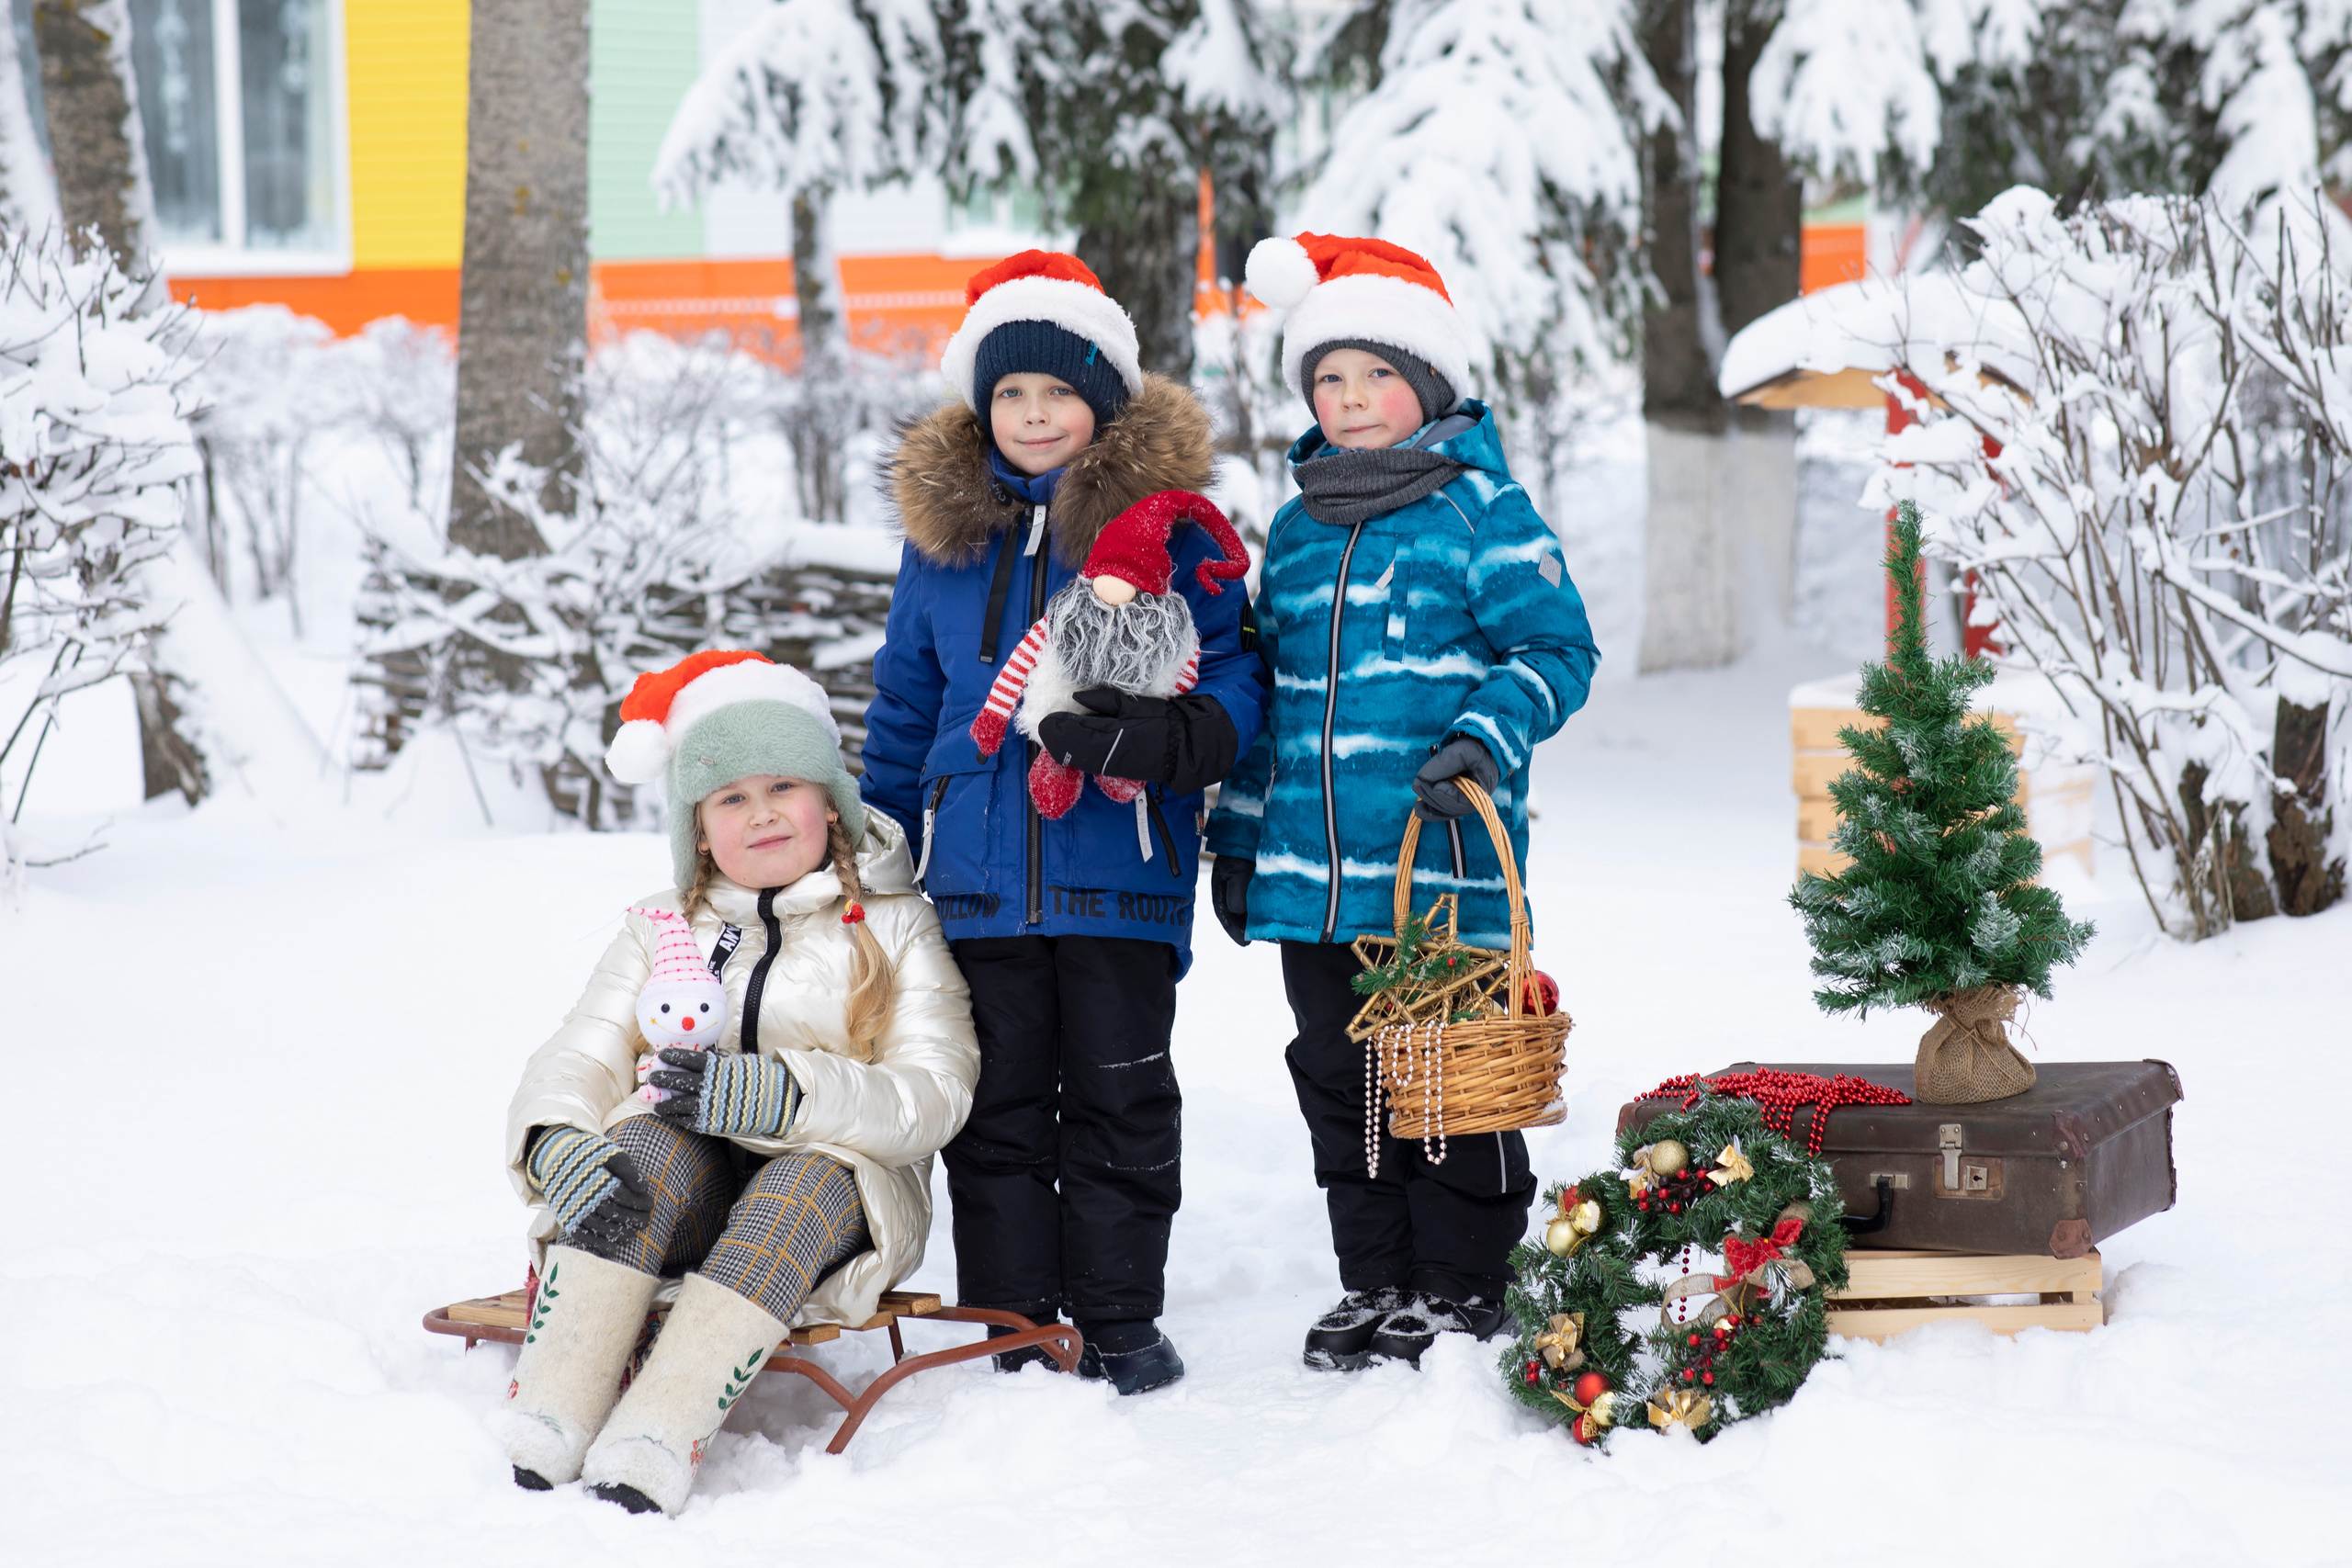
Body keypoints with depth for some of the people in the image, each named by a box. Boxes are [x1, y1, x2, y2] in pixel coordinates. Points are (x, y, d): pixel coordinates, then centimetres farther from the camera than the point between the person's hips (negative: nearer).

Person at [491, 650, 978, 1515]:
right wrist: (557, 1141, -21)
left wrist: (772, 1094, -23)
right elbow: (579, 1057, 5)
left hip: (844, 1185, -2)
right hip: (686, 1187, 2)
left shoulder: (894, 928, 7)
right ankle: (551, 1415, -46)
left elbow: (934, 1095, -7)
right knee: (652, 1141, -32)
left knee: (806, 1182, -36)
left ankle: (655, 1447, -52)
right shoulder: (661, 932, 16)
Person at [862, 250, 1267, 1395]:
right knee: (997, 1106, 7)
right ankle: (1011, 1327, 15)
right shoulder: (943, 528, 10)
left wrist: (1153, 739, -22)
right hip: (980, 879, 3)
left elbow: (1234, 680, -2)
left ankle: (1120, 1321, 16)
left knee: (1119, 1102, 4)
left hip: (1120, 876, -3)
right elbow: (904, 708, 17)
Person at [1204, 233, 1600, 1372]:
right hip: (1310, 873, 6)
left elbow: (1555, 649, -4)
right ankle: (1374, 1285, 23)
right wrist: (1236, 833, 19)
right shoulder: (1298, 526, 15)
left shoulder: (1480, 507, -2)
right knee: (1340, 1082, 11)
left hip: (1442, 864, -6)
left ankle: (1461, 1291, 12)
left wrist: (1485, 737, -20)